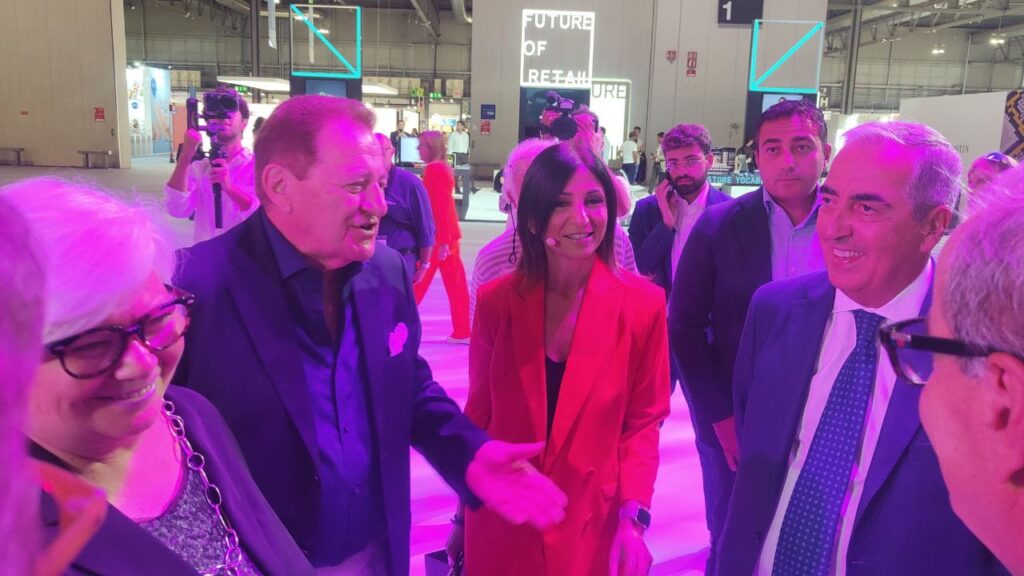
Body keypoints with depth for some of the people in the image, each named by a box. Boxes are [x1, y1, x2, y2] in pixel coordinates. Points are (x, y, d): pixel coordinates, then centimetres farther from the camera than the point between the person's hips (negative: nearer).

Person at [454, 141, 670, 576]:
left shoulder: (643, 304, -10)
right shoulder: (496, 301, -7)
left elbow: (643, 422, -3)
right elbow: (478, 413, 1)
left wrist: (633, 517, -13)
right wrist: (466, 516, 6)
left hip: (593, 527, -1)